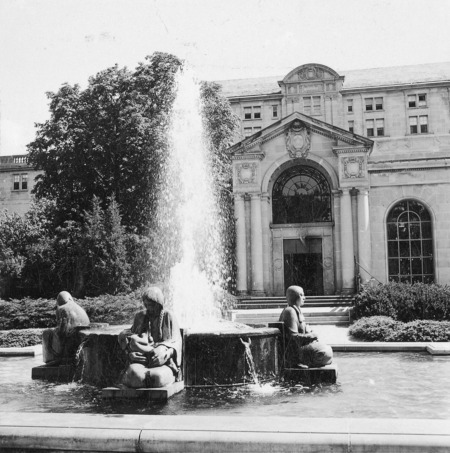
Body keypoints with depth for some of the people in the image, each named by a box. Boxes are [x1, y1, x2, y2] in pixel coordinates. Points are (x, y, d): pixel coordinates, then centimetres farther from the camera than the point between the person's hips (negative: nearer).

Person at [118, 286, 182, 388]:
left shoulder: (168, 317, 3)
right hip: (141, 363, 1)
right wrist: (130, 353, -9)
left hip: (164, 365, -1)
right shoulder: (140, 316, 13)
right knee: (133, 373, -35)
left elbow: (176, 343, -3)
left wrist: (165, 355, -23)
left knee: (158, 377, -37)